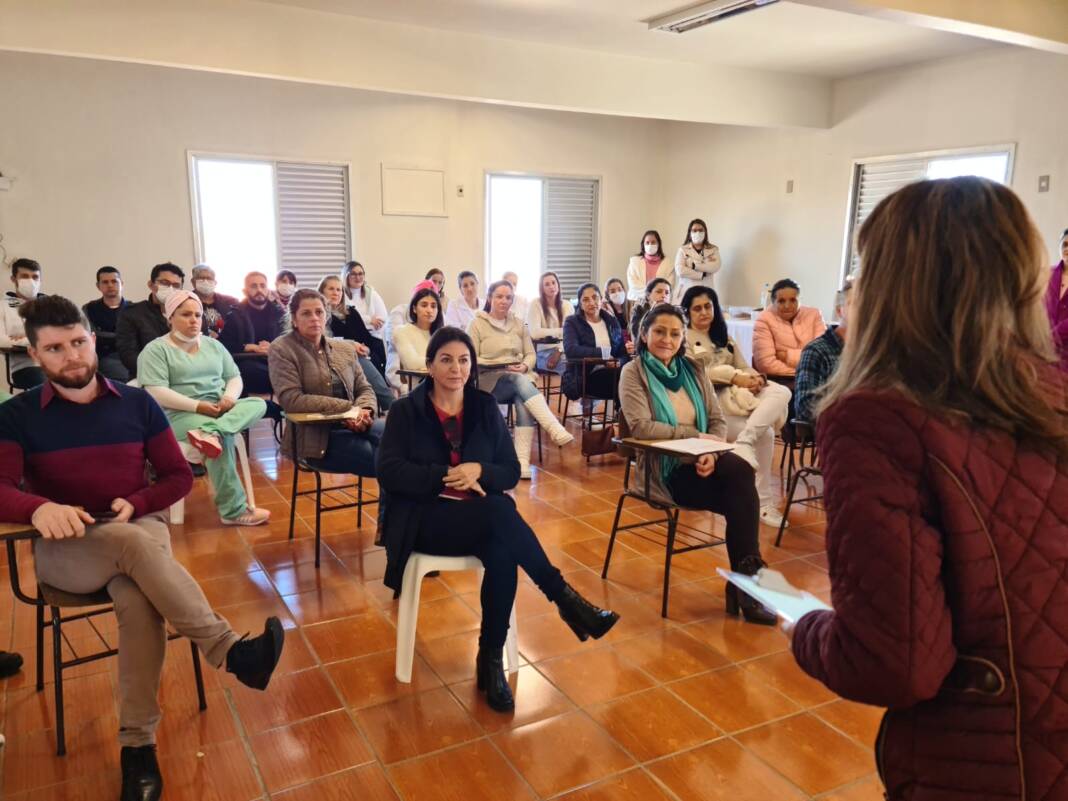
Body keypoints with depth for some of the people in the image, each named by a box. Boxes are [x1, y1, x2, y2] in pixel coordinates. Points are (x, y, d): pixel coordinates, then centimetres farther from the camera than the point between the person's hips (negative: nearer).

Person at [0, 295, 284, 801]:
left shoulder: (137, 403, 6)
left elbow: (179, 476, 7)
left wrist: (135, 503, -12)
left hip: (140, 529, 2)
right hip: (64, 549, -1)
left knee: (137, 600, -33)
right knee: (134, 546, -36)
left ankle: (138, 744, -25)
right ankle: (231, 652, -37)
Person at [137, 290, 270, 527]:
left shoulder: (213, 345, 17)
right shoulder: (156, 349, -1)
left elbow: (234, 377, 15)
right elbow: (156, 393, -13)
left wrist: (229, 396, -9)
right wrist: (198, 406, -20)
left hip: (221, 410, 6)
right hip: (180, 415, -6)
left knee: (258, 404, -20)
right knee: (223, 438, -34)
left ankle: (210, 432, -45)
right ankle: (234, 510, -27)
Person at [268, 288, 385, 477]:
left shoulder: (346, 348, 17)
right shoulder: (281, 350, 0)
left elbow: (364, 389, 16)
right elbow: (292, 400, -11)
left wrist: (364, 411, -10)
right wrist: (349, 408, -16)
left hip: (352, 425, 6)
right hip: (315, 434, -5)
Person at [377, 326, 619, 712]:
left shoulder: (485, 408, 8)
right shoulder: (406, 410, 1)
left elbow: (511, 472, 5)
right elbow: (389, 471, -9)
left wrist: (478, 470, -16)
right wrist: (447, 476, -18)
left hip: (483, 519, 4)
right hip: (424, 519, -3)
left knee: (502, 555, -33)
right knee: (500, 512, -34)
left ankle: (491, 662, -17)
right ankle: (565, 598, -23)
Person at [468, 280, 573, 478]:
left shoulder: (519, 324, 18)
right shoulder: (477, 325, 5)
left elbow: (531, 354, 15)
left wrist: (524, 366, -8)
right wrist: (497, 367, -16)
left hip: (520, 377, 3)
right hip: (490, 380, -3)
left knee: (523, 402, -33)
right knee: (520, 381, -37)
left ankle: (522, 460, -40)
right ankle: (556, 430, -48)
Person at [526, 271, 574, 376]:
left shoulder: (567, 306, 13)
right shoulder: (535, 305, 0)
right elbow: (534, 333, -13)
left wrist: (559, 351, -16)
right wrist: (562, 331, -4)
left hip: (563, 350, 4)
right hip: (543, 352, -4)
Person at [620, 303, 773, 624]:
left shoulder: (693, 370, 13)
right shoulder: (633, 372, -2)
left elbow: (718, 420, 7)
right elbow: (641, 427, -16)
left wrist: (711, 452, -14)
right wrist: (696, 435, -17)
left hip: (701, 462, 4)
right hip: (663, 469, -4)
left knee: (739, 471, -30)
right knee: (742, 496, -25)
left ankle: (744, 580, -20)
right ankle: (747, 579, -10)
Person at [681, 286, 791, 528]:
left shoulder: (725, 338, 30)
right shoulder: (684, 338, 8)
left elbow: (744, 367, 18)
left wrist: (756, 377, -8)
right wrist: (734, 377, -19)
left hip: (738, 392, 7)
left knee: (782, 393, -26)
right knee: (764, 435, -28)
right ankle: (762, 501, -23)